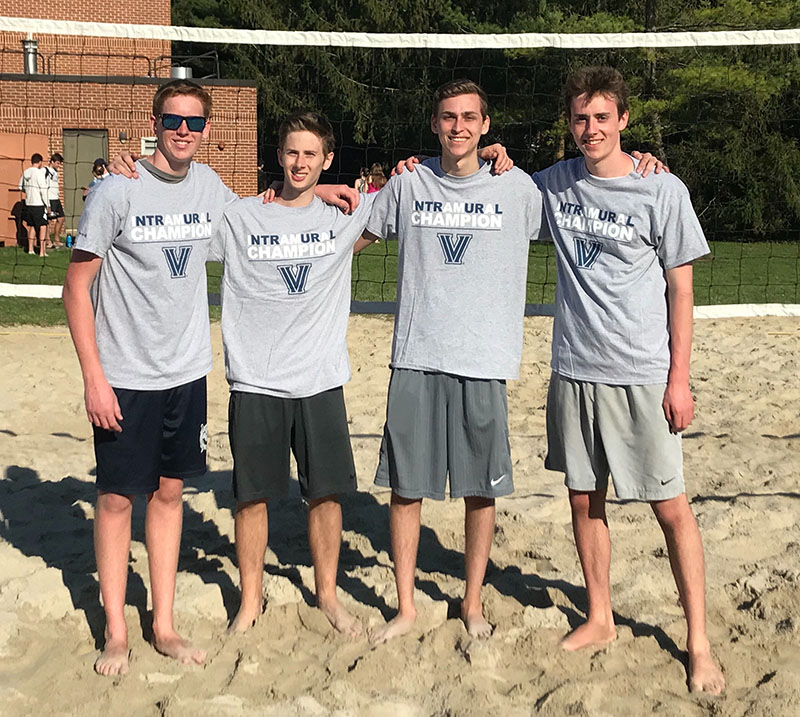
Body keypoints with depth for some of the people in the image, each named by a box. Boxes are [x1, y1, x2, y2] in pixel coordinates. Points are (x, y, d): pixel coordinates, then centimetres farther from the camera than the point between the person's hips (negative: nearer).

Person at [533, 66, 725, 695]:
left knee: (671, 506, -1)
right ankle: (600, 620, 28)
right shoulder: (554, 183, 5)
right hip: (574, 369, 4)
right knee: (584, 499, 12)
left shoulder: (663, 191, -5)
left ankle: (699, 644, 10)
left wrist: (679, 378, -7)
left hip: (643, 376, -4)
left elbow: (680, 289, -3)